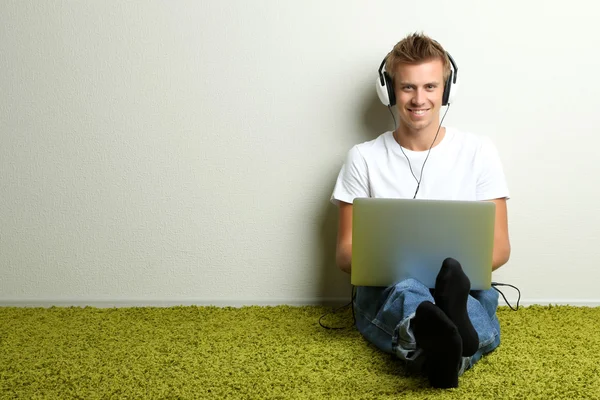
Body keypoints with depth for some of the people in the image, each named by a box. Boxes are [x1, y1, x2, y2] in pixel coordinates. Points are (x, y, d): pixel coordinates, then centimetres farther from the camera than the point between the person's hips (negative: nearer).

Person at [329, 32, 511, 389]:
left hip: (466, 287, 1)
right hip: (384, 289, -1)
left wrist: (460, 266, -17)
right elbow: (345, 253, 5)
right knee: (406, 291, -38)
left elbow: (500, 247, 7)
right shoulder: (364, 159, 6)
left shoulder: (479, 151, 6)